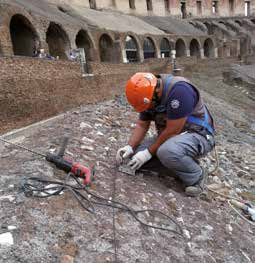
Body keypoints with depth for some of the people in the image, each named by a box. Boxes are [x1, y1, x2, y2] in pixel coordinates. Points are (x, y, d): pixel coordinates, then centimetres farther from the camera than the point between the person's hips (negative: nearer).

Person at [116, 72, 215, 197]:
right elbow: (142, 125, 4)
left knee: (166, 152, -36)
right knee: (137, 156, -8)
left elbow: (172, 131, -26)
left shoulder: (179, 90, -28)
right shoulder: (148, 94, -3)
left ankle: (196, 176, -9)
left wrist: (149, 152, -18)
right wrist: (130, 147, -9)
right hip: (169, 137, 7)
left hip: (198, 135, -7)